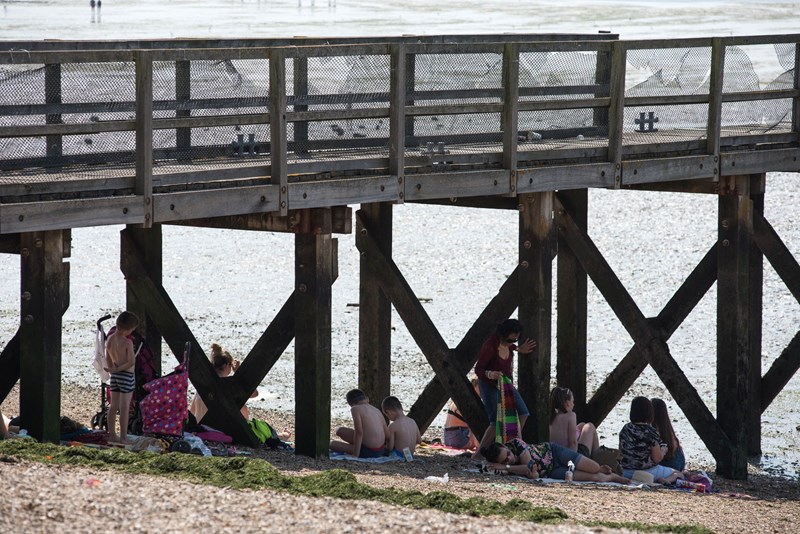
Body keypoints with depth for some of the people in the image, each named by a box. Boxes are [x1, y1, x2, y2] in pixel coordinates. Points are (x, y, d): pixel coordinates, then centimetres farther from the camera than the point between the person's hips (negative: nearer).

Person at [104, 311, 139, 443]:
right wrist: (119, 369, -9)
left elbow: (108, 359, 9)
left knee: (114, 406, 12)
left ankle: (111, 434, 16)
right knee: (124, 407, -3)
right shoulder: (127, 343, -18)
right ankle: (123, 437, -2)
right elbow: (132, 362, -20)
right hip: (127, 375, -6)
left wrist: (112, 369, 12)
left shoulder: (109, 339, 2)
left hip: (114, 376, 6)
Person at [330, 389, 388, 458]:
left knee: (332, 444, 8)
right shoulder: (377, 410, 9)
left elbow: (359, 432, -20)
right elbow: (387, 434, 7)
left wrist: (355, 455, -16)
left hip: (369, 452, -6)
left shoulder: (355, 409, -11)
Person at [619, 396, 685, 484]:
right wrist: (663, 450, 4)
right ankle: (667, 480, -13)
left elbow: (621, 452, 7)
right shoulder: (650, 432, -18)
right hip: (649, 472, -5)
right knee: (679, 474, 15)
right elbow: (657, 459, -16)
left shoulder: (626, 429, -2)